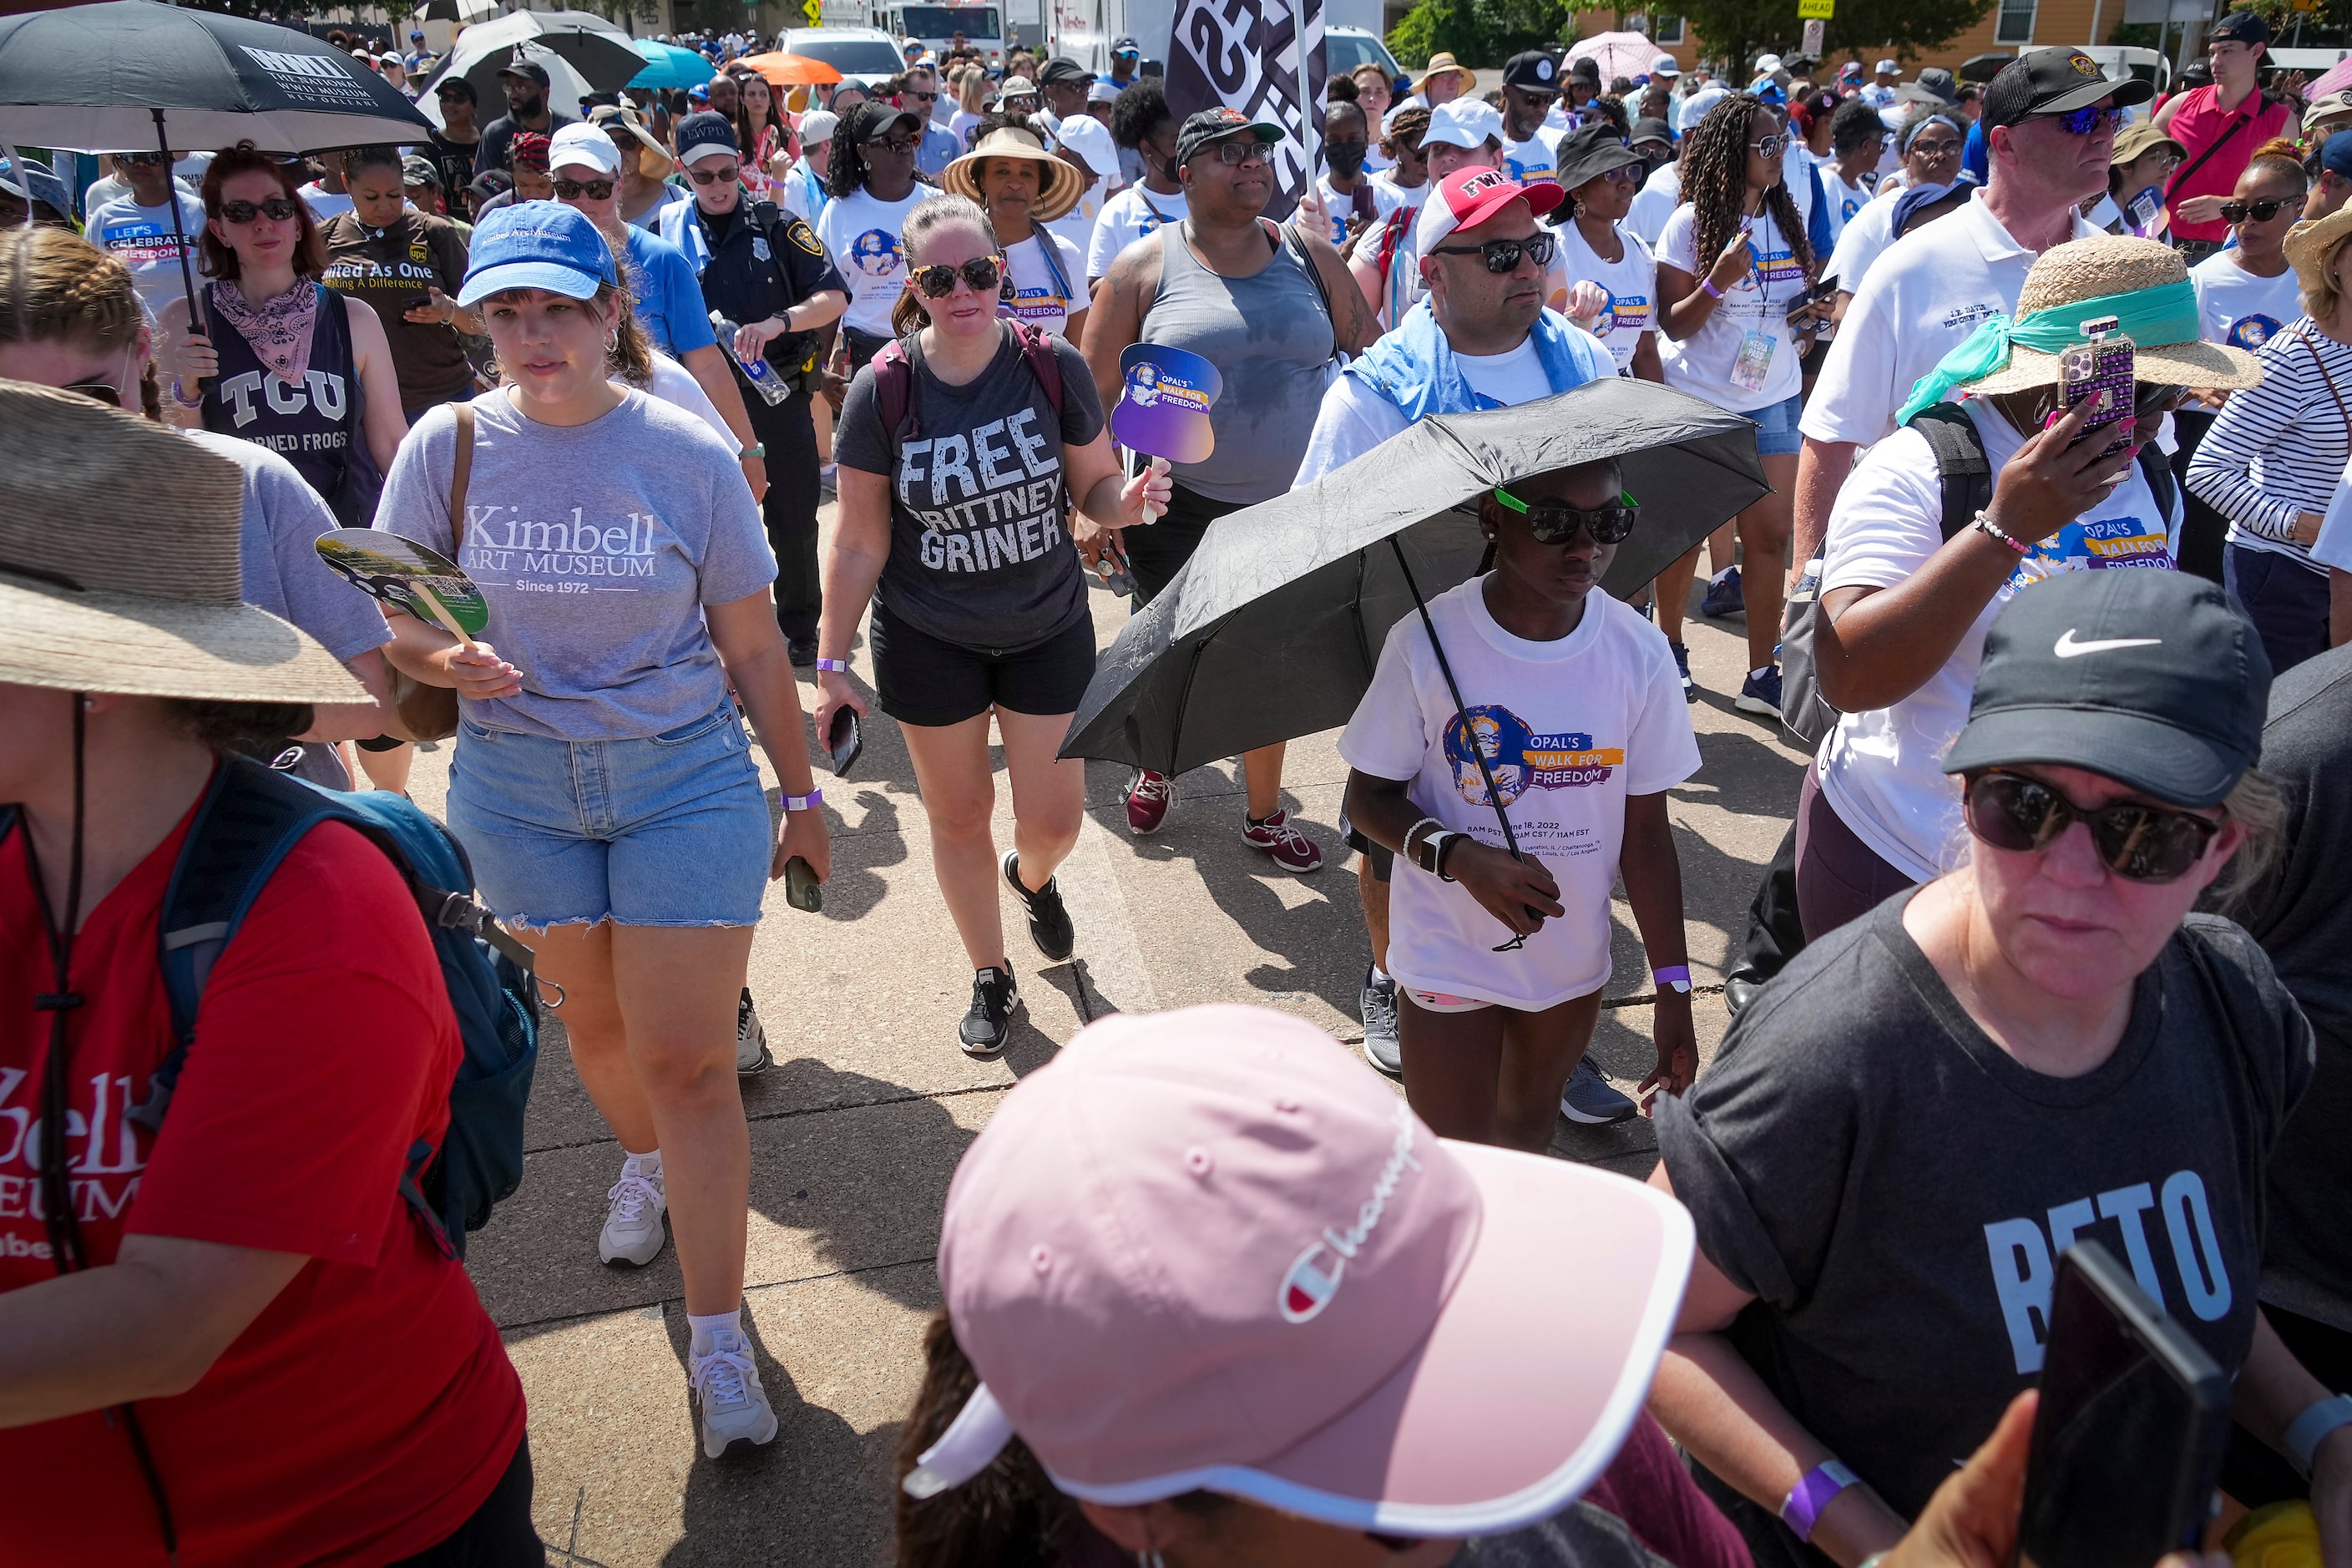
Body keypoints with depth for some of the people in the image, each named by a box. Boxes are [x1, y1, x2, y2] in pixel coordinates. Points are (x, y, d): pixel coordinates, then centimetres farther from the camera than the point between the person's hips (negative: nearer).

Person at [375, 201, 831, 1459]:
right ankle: (643, 1162, 52)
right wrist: (440, 658, -20)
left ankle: (717, 1339, 9)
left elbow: (752, 645, 0)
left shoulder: (688, 455, -6)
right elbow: (388, 613, 3)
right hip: (517, 782, 2)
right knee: (591, 1018, 18)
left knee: (687, 1058, -3)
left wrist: (800, 796, 6)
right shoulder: (450, 445, -3)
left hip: (683, 776, -2)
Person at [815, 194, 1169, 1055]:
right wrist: (832, 663, -5)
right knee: (958, 815, 12)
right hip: (928, 639, 0)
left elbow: (1094, 487, -1)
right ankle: (991, 977, 35)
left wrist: (1128, 499, -25)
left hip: (1048, 628, 1)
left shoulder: (1053, 365, -12)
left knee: (1055, 818, 6)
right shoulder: (882, 391, -14)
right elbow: (858, 542, -8)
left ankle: (1031, 876, 46)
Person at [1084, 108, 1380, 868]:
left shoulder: (1308, 255, 4)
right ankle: (1156, 764, 42)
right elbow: (1095, 393, -1)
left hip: (1290, 506, 2)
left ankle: (1264, 813, 30)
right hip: (1178, 510, -2)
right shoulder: (1144, 267, -3)